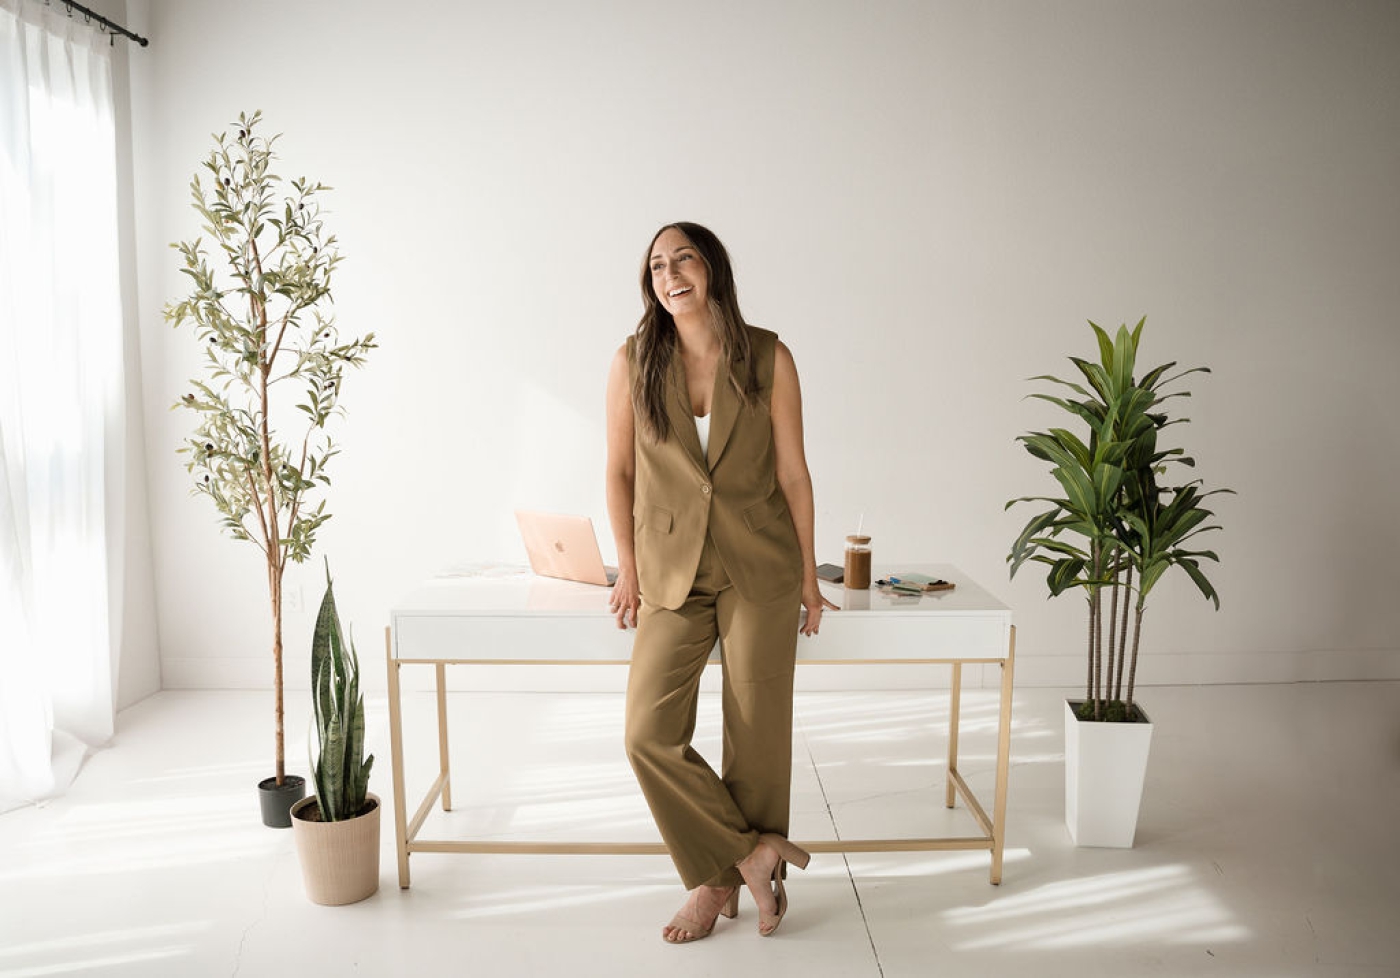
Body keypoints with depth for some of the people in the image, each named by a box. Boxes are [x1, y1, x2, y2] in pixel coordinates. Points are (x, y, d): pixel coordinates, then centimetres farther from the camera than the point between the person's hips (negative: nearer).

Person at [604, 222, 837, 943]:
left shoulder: (769, 358, -2)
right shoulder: (633, 362, 0)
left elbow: (792, 472, 2)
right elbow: (619, 472, 7)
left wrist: (807, 577, 4)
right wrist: (628, 570, 3)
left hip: (759, 567, -1)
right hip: (673, 572, 1)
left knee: (758, 735, 5)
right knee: (648, 735, -6)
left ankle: (723, 877, 28)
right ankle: (753, 854, 14)